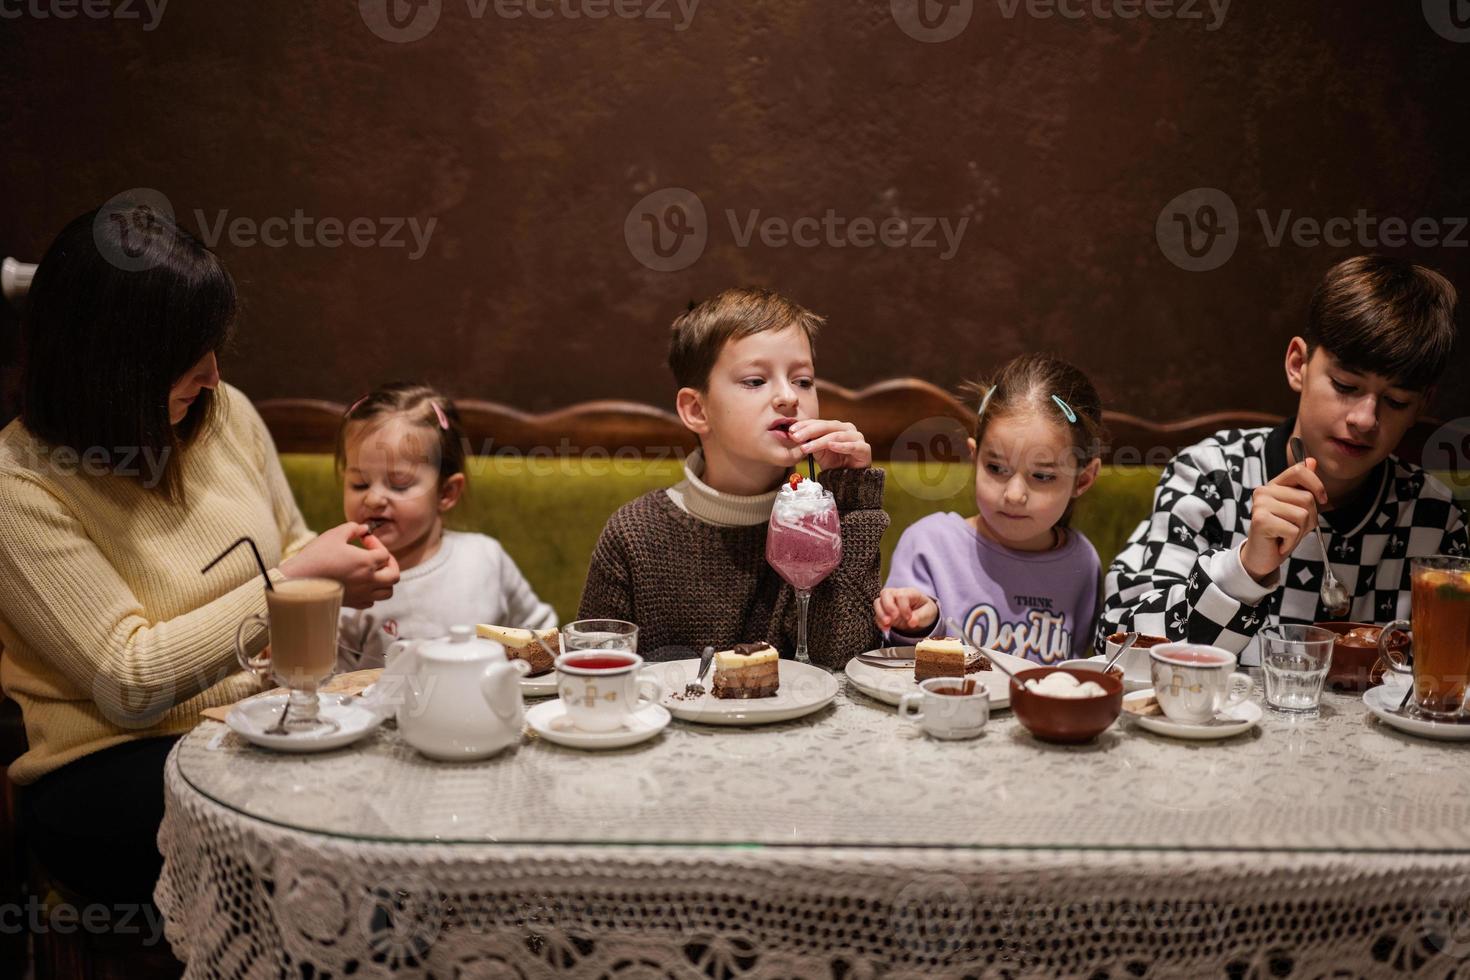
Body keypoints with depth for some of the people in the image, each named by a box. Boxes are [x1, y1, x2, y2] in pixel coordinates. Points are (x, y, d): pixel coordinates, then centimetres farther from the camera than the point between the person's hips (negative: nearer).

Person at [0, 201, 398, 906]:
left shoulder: (224, 412, 4)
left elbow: (288, 546, 20)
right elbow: (130, 682, -17)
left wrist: (342, 569, -5)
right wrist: (291, 583, -17)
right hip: (110, 768, -6)